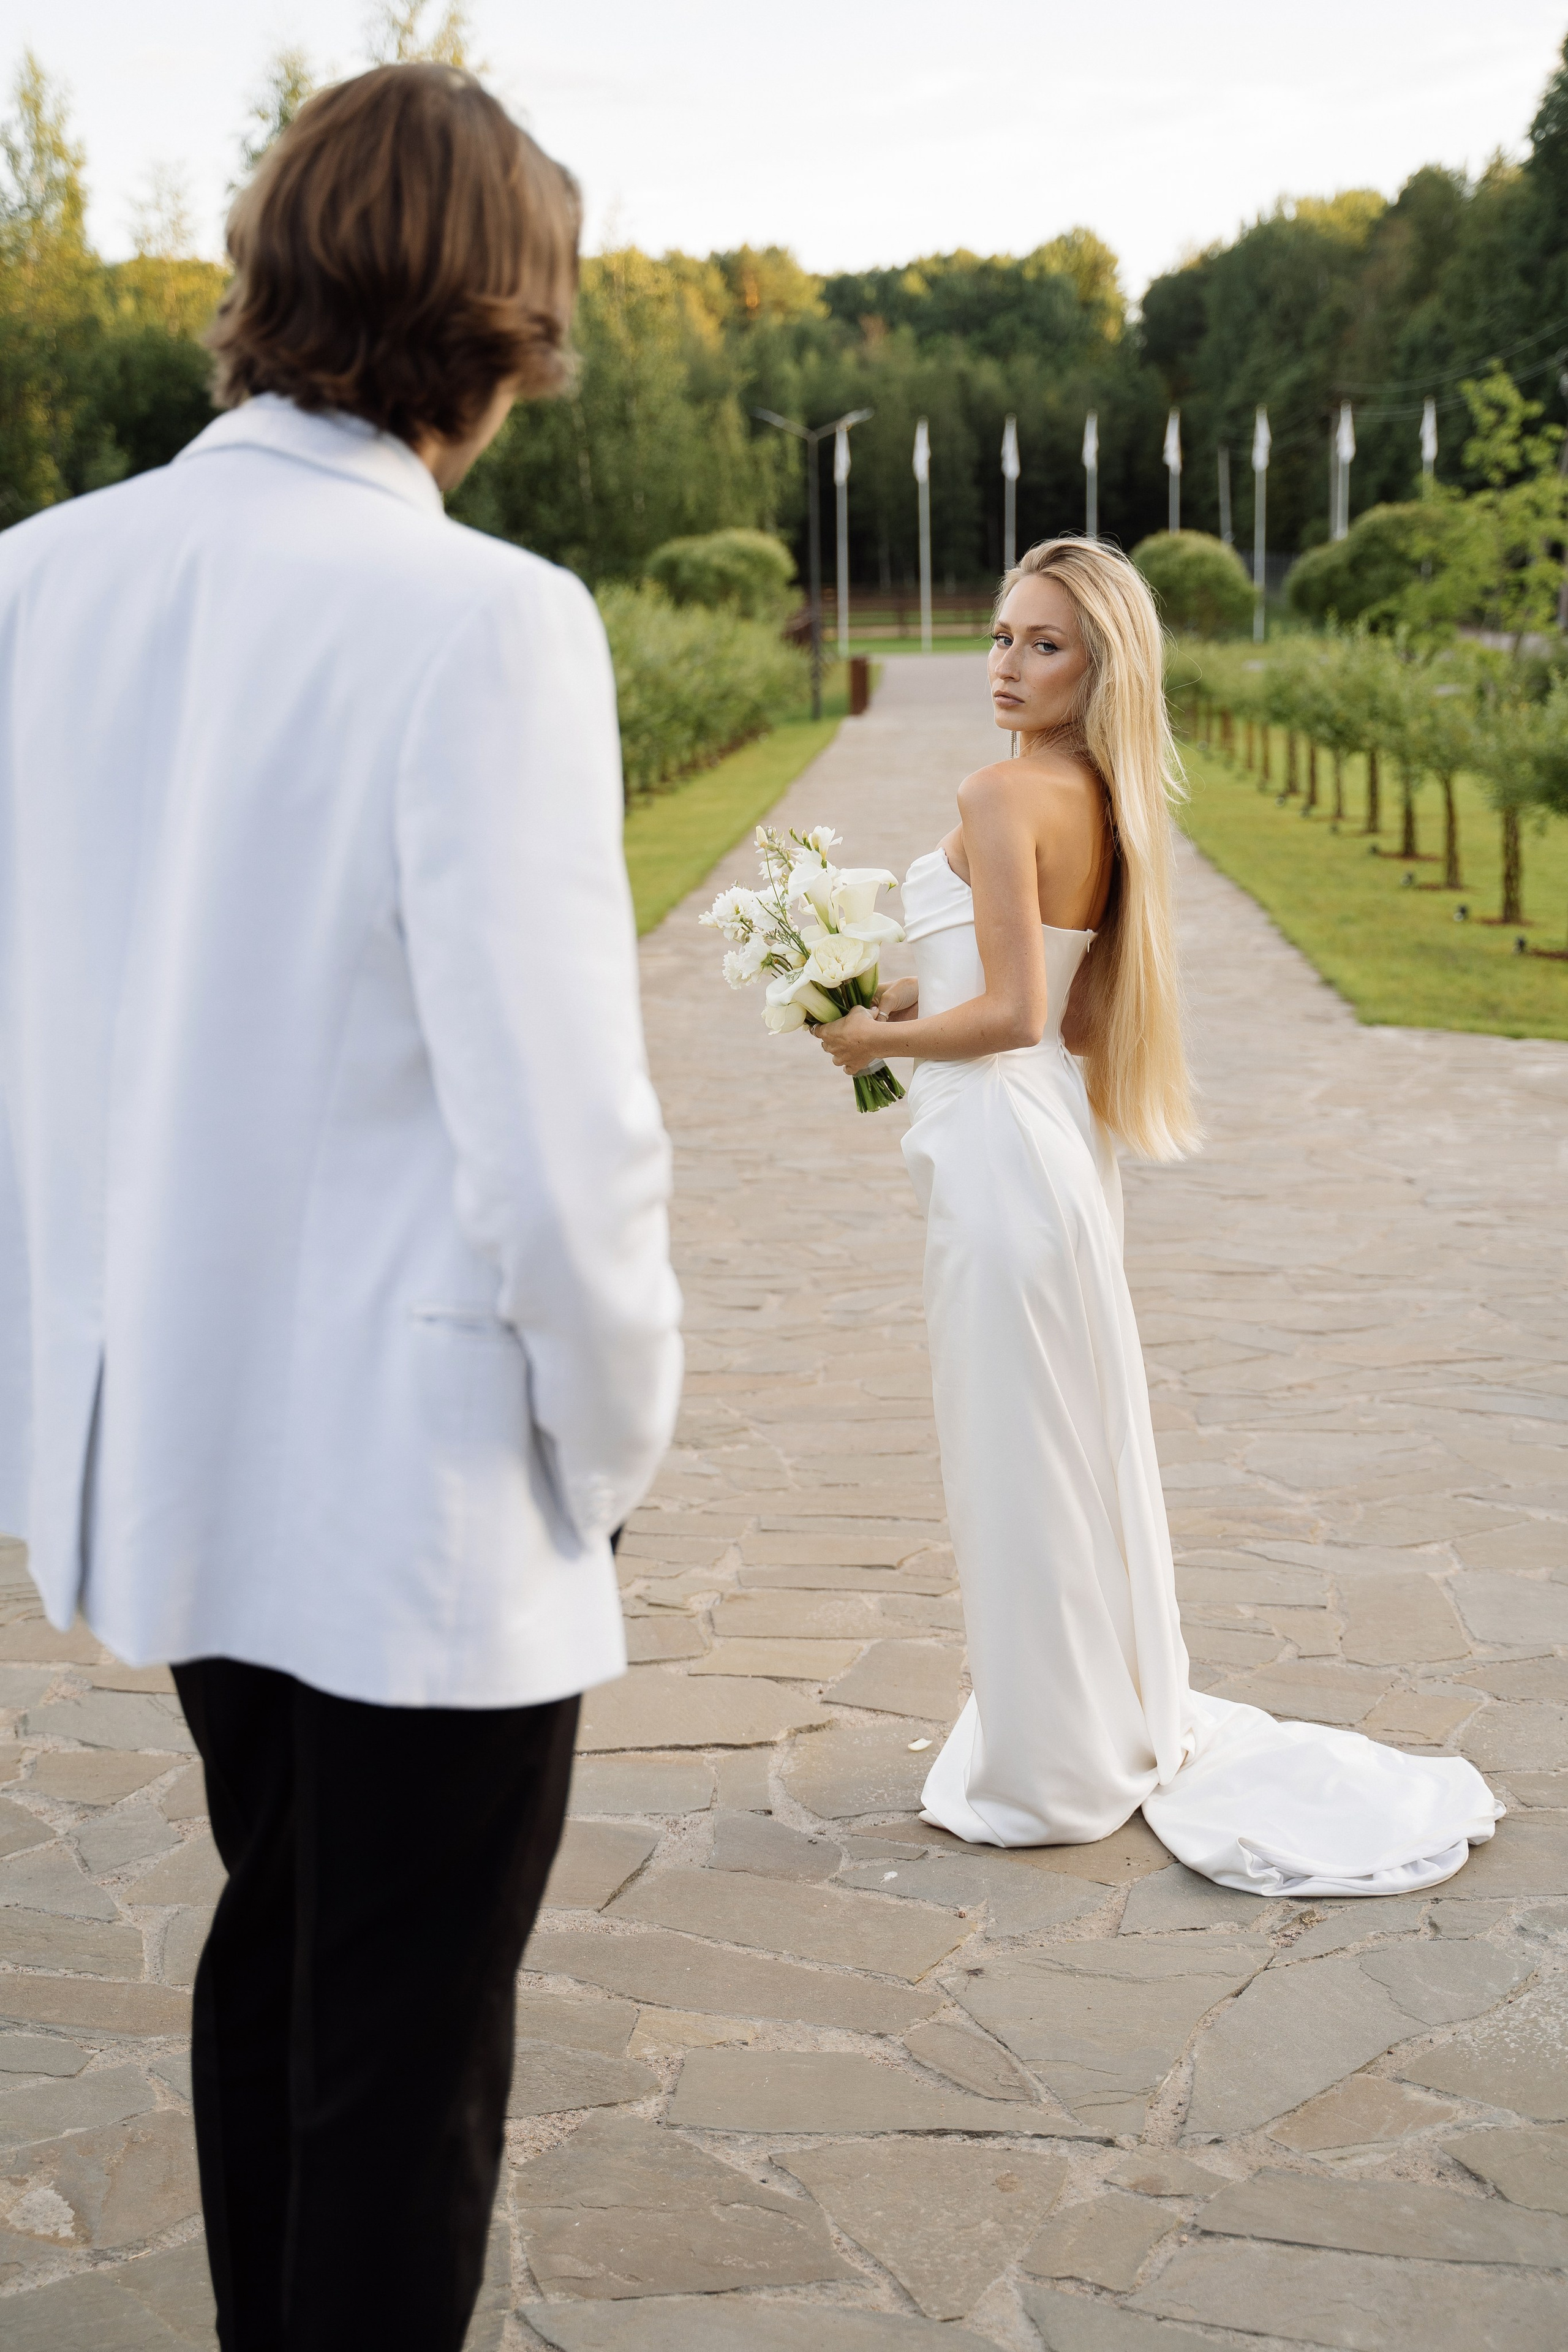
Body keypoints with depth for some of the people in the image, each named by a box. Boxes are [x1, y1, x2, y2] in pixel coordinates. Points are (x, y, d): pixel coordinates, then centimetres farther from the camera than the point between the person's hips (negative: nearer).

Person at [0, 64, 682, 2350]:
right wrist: (613, 1431, -5)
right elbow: (556, 1134, -23)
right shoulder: (484, 624, -21)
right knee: (405, 2058, 12)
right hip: (419, 1480, -6)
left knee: (273, 1947, 27)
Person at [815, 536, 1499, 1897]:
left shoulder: (1002, 799, -18)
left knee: (1018, 1460, 2)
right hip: (1064, 1139, 9)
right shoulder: (1106, 804, 9)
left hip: (1002, 1146, -9)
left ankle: (1051, 1775, 15)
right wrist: (909, 988, 14)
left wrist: (872, 1037, -8)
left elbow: (1011, 1016, -22)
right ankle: (1130, 1724, 32)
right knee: (1081, 1446, 18)